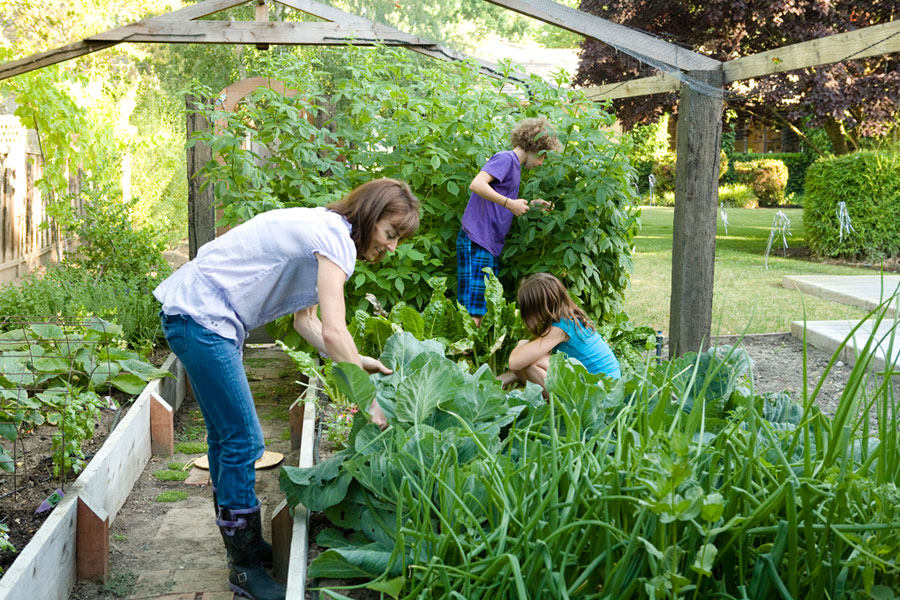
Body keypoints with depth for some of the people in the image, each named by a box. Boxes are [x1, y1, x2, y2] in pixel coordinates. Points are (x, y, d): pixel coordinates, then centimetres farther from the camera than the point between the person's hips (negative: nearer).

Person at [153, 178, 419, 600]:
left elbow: (305, 320, 15)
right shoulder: (334, 236, -18)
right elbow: (334, 332, -25)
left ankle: (243, 544, 32)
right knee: (242, 441, -7)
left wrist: (356, 360, 7)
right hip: (200, 316, -11)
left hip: (197, 315, 11)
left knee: (227, 435, 18)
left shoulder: (322, 234, 14)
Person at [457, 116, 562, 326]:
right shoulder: (506, 159, -6)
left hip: (491, 245, 10)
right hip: (476, 243, -10)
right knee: (472, 311, -13)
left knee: (482, 309, 8)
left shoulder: (515, 165, 22)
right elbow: (476, 184, -21)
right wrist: (510, 203, -20)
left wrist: (528, 206, 12)